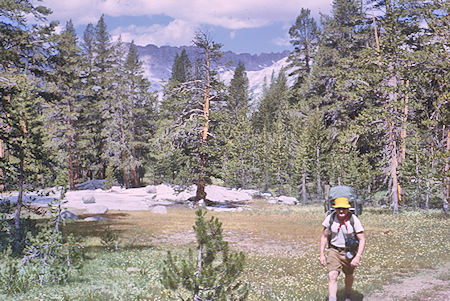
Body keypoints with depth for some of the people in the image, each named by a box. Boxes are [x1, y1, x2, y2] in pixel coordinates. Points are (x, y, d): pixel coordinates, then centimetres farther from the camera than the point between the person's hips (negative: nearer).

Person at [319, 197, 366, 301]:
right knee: (332, 276, -19)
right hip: (334, 250, 0)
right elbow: (324, 236, -1)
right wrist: (322, 254, -5)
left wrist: (358, 256, -28)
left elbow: (362, 240, -18)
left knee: (349, 275, 22)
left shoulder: (354, 220, -20)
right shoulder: (330, 218, -13)